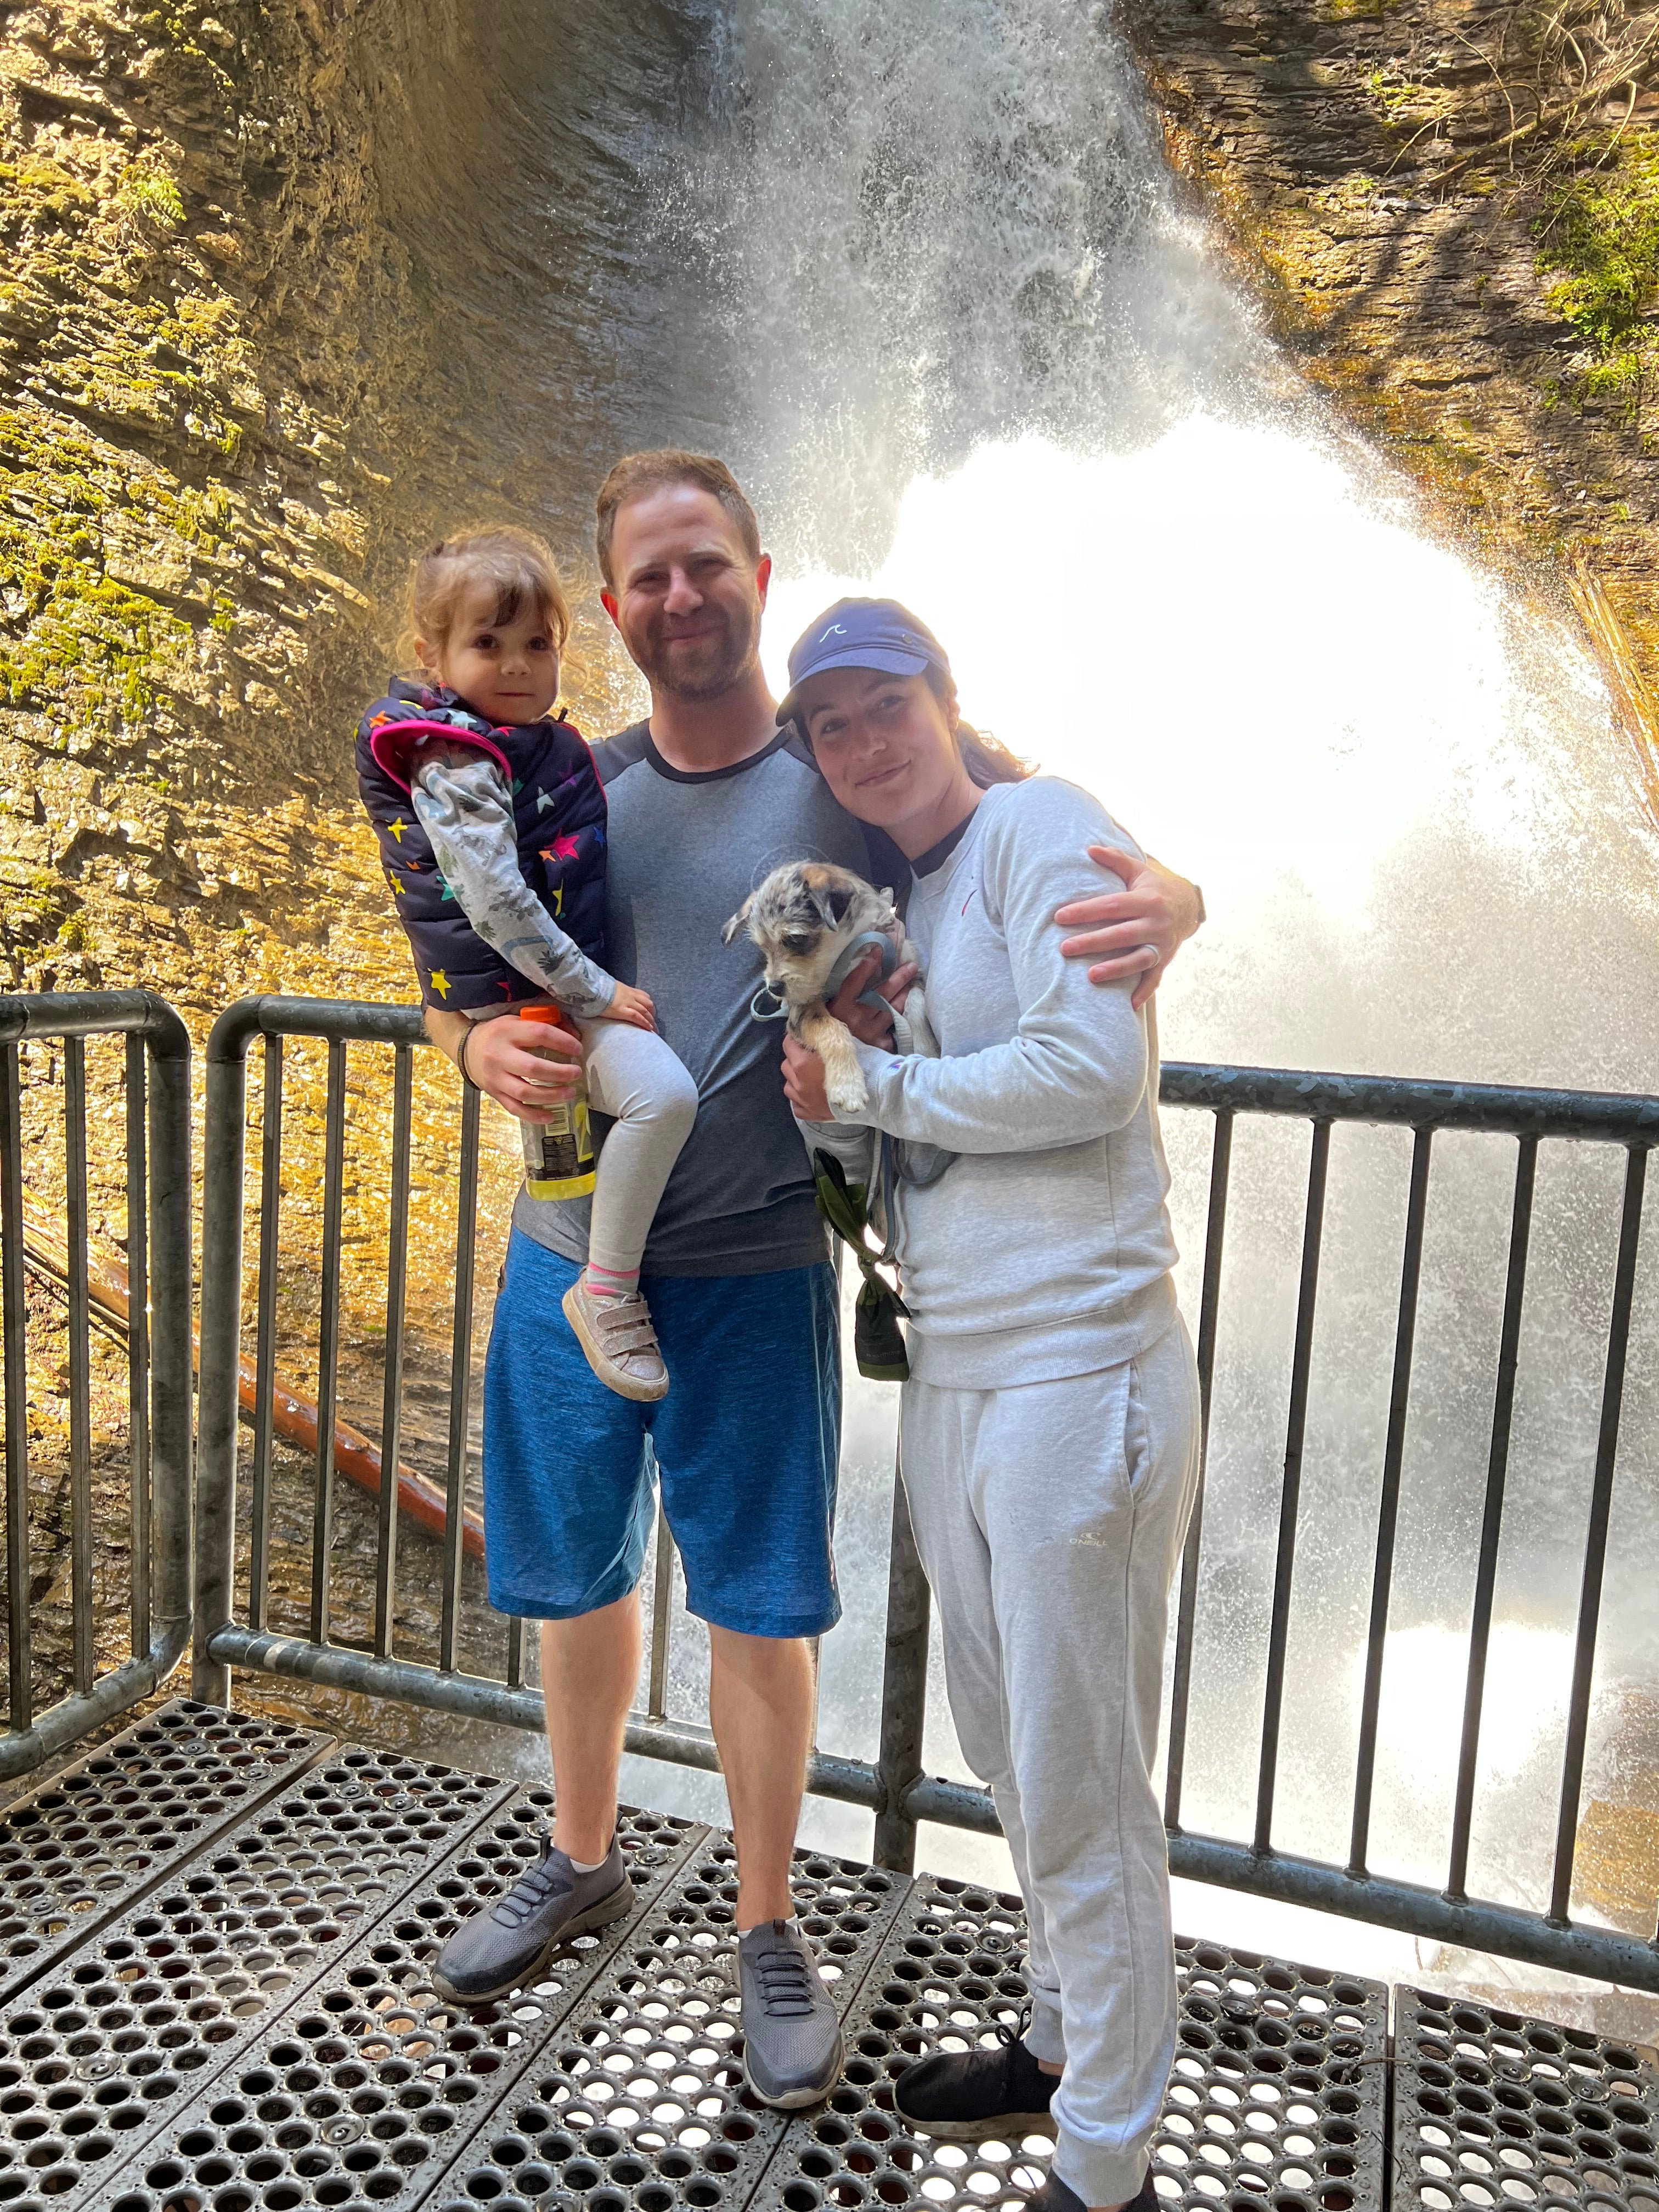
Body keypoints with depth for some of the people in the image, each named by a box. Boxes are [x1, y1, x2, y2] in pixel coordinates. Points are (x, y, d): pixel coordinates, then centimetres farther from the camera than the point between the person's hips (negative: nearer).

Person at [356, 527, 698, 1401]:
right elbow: (495, 907, -24)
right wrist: (596, 992, -21)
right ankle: (606, 1292, -17)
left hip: (577, 982, 10)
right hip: (524, 999, -10)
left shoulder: (541, 741, 13)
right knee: (663, 1092, -29)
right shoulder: (456, 770, -16)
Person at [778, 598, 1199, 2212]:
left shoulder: (1040, 826, -7)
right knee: (1009, 1760, 22)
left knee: (1082, 1789, 5)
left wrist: (877, 1083, -10)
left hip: (1076, 1373, -8)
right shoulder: (895, 899, 16)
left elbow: (1089, 1065, -21)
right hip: (951, 1377, 9)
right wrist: (823, 1106, -4)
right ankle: (1059, 2048, 44)